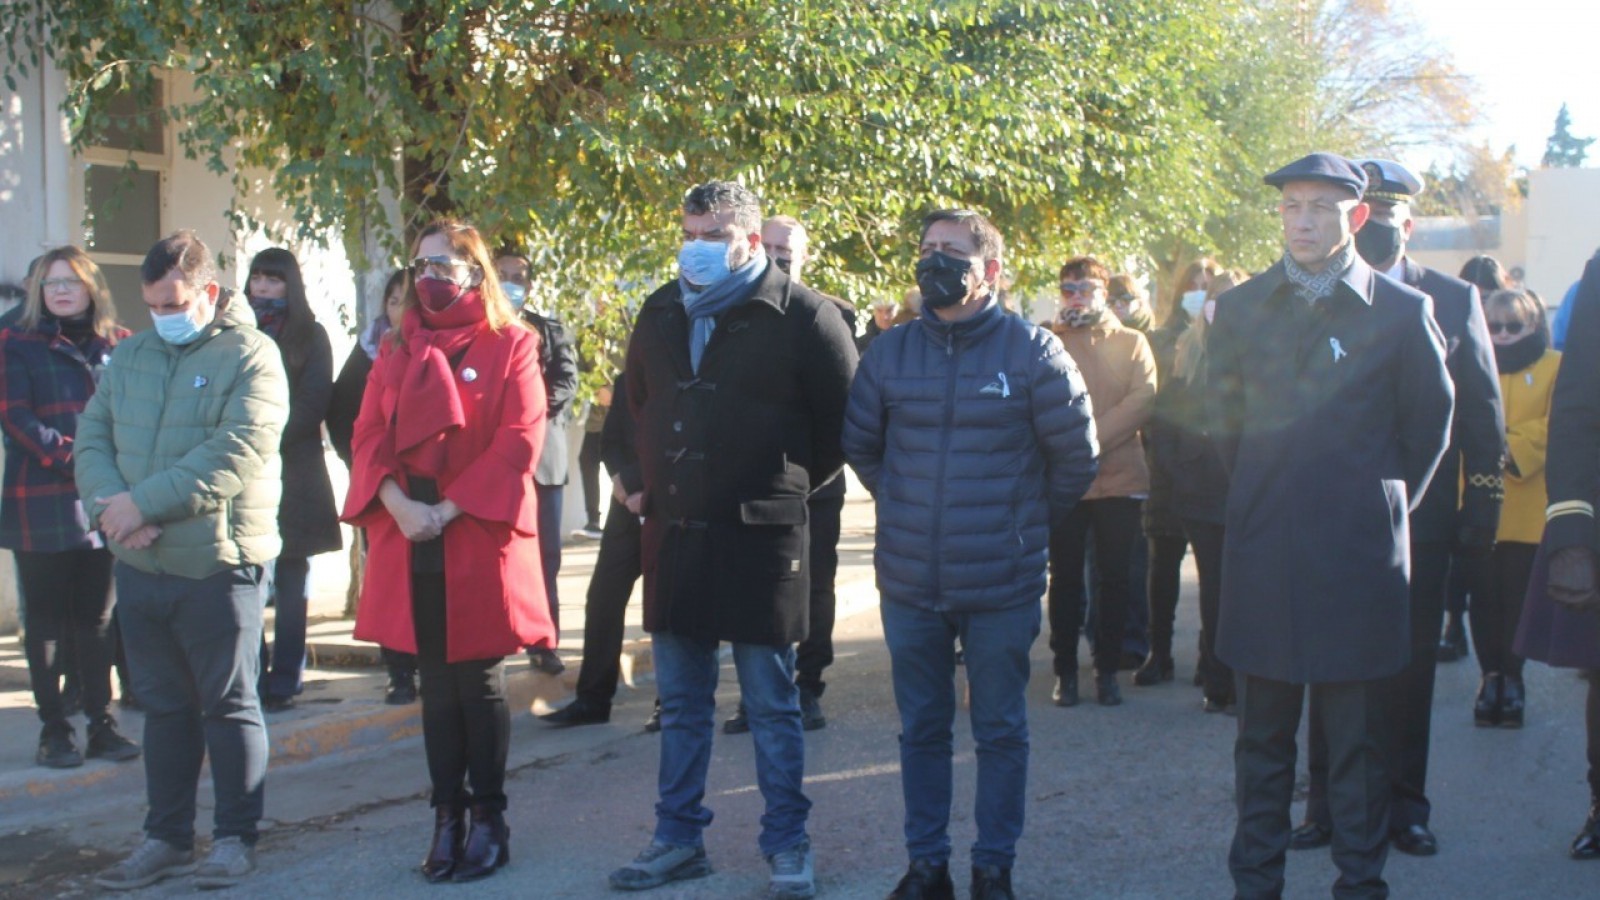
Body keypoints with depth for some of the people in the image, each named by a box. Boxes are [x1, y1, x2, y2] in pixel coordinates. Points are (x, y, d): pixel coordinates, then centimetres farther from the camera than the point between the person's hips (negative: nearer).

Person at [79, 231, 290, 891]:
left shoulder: (250, 355, -7)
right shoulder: (132, 355, 12)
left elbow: (235, 453, -19)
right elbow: (92, 436, 7)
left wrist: (142, 502, -20)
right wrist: (111, 504, -13)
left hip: (216, 564, -5)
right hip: (139, 564, 6)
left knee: (228, 706, 4)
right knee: (164, 706, 14)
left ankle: (236, 837, 15)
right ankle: (166, 838, 24)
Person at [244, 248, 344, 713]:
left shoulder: (310, 336, 7)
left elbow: (313, 403, -2)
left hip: (293, 472, -2)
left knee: (291, 584, 1)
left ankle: (284, 682, 3)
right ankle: (253, 679, 1)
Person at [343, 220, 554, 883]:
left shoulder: (509, 345, 0)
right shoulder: (398, 350, 13)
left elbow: (518, 442, -9)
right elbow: (368, 436, 5)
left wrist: (450, 510, -15)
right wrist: (398, 505, -12)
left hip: (481, 538, -4)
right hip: (411, 543, 4)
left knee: (479, 682, 1)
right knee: (435, 684, 8)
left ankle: (488, 819, 12)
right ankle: (447, 817, 15)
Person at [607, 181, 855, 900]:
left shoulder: (800, 314, -7)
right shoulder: (662, 313, 10)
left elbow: (843, 420, -2)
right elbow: (635, 405, 25)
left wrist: (789, 485, 1)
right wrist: (639, 482, 17)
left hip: (760, 537, -5)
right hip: (673, 532, 5)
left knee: (771, 702, 5)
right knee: (680, 700, 13)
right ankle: (678, 839, 24)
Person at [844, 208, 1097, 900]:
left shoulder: (1031, 350, -6)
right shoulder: (889, 352, 2)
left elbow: (1075, 452, 3)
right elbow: (860, 444, 16)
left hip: (1002, 584, -2)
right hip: (909, 582, 3)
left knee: (1000, 731, 8)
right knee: (921, 728, 12)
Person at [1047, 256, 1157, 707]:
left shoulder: (1132, 342, 9)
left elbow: (1142, 399, -4)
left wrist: (1093, 440, -16)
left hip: (1119, 478, 1)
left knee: (1115, 578, 4)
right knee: (1065, 577, 3)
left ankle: (1107, 669, 13)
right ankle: (1065, 670, 11)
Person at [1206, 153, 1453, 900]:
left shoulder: (1401, 311, -2)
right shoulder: (1240, 308, 6)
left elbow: (1430, 419, 9)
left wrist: (1383, 501, 11)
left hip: (1358, 551, -2)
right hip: (1262, 551, 2)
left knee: (1357, 738, 5)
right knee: (1262, 734, 9)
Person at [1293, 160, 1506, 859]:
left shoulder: (1453, 300, 5)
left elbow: (1483, 414, 6)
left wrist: (1481, 511, 0)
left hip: (1419, 519, 1)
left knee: (1410, 666, 8)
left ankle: (1403, 807, 20)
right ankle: (1328, 806, 16)